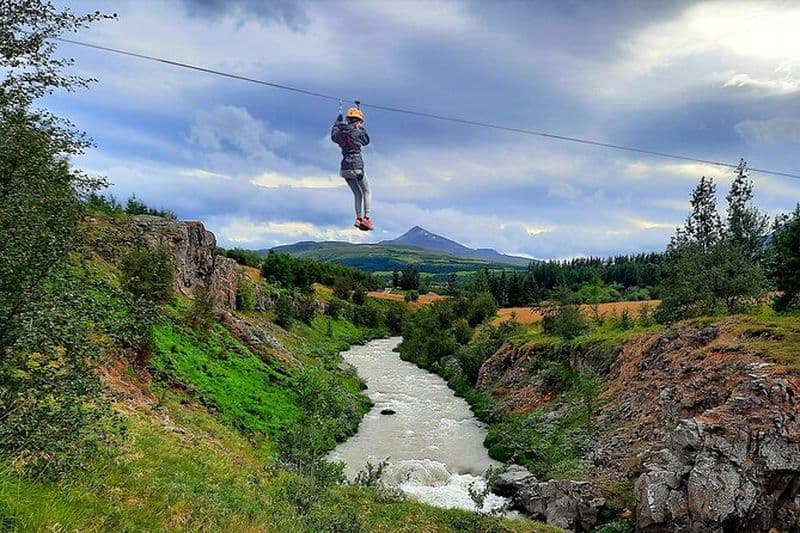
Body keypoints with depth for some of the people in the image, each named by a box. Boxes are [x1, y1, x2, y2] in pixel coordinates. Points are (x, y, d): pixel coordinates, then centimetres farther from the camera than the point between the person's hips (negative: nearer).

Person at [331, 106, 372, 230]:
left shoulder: (341, 131, 7)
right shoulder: (357, 132, -9)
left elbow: (333, 136, 32)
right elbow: (367, 141, 11)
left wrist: (337, 122, 46)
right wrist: (361, 128, 25)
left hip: (345, 168, 6)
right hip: (356, 166, -6)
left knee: (357, 194, 17)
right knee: (367, 192, 9)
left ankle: (359, 218, 8)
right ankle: (366, 217, -1)